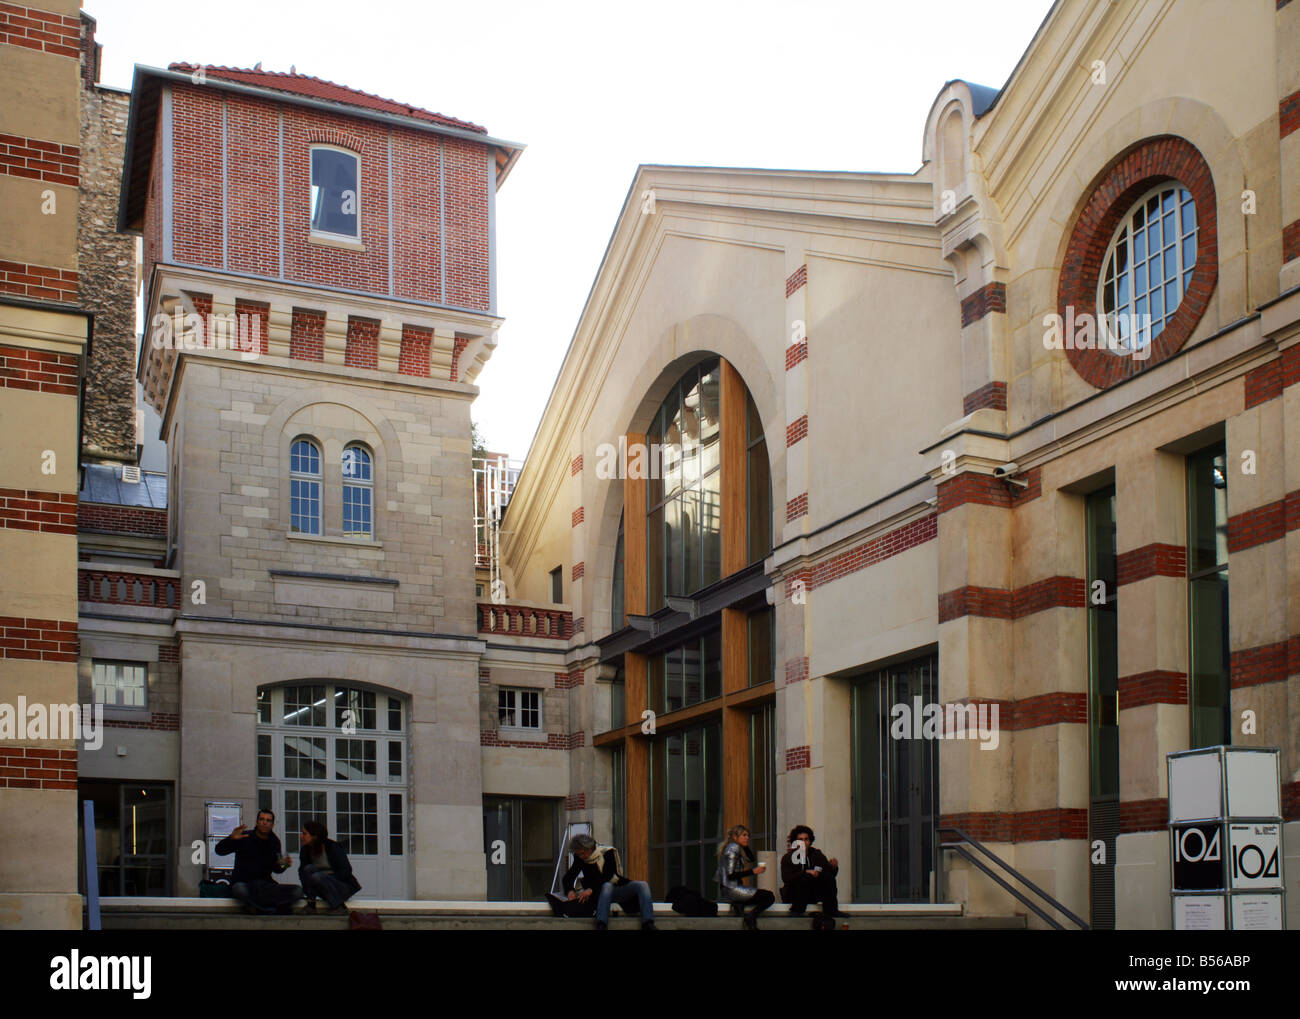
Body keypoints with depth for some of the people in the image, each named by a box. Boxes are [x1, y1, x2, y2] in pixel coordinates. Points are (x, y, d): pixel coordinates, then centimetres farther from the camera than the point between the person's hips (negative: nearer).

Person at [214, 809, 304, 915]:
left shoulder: (274, 842, 11)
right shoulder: (244, 838, 0)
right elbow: (219, 851, -4)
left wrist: (283, 866, -3)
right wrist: (231, 838, -23)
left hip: (266, 885, 4)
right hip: (243, 883, -4)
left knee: (298, 891, -19)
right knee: (240, 889, -42)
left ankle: (256, 908, -23)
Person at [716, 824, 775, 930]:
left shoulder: (732, 847, 17)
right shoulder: (733, 848, -13)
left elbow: (751, 859, 24)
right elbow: (731, 875, -20)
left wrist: (745, 846, 12)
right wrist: (753, 871, -20)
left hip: (727, 890, 10)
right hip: (732, 889, -10)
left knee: (767, 896, 17)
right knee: (769, 896, -12)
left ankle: (739, 905, 2)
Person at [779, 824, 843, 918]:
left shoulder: (817, 855, 6)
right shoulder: (788, 858, -6)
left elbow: (830, 874, -2)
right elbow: (786, 878, -22)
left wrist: (833, 867, -25)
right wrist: (806, 872, -30)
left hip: (813, 894, 4)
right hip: (793, 895, -4)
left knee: (829, 879, -19)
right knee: (804, 879, -33)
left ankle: (831, 910, -16)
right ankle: (797, 910, -23)